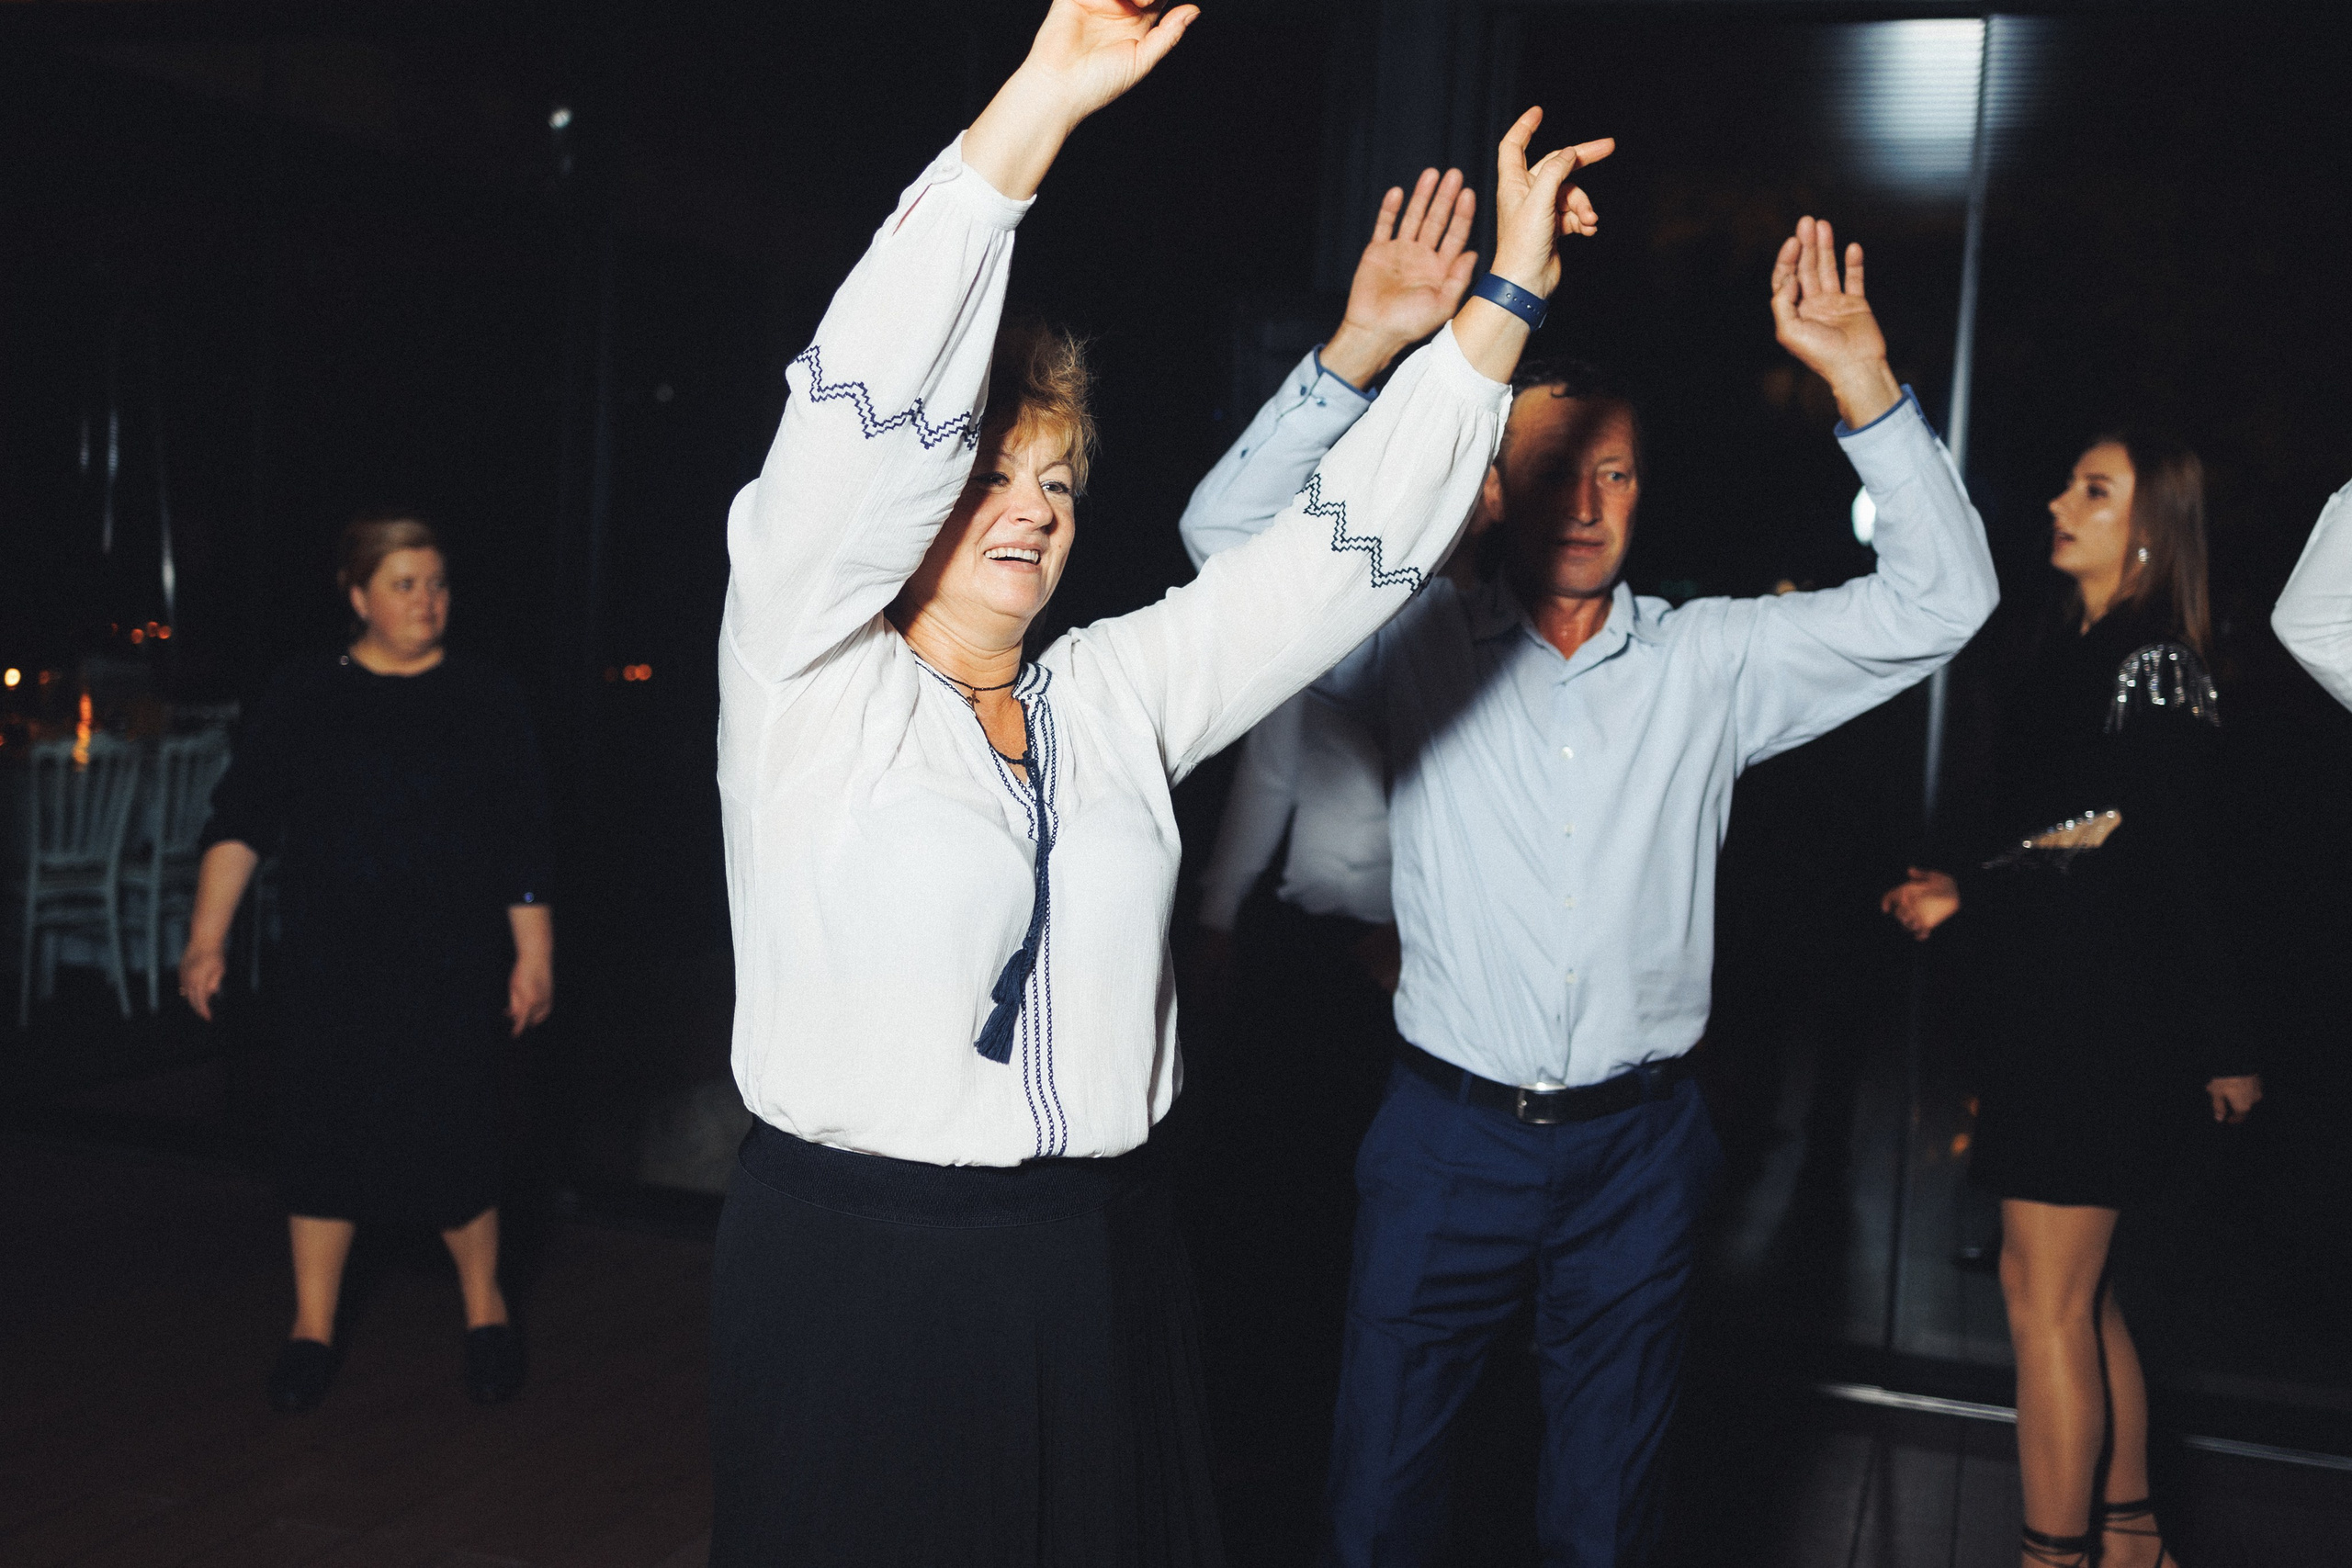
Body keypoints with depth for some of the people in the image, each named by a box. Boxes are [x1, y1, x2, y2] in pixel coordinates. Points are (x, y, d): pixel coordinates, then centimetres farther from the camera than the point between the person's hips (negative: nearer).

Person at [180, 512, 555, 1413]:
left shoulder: (486, 701, 3)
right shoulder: (303, 699, 4)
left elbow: (525, 843, 4)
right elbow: (239, 823, 2)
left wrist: (534, 958, 1)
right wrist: (207, 937, -6)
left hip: (453, 967, -1)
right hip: (331, 962, 1)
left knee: (452, 1136, -2)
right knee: (324, 1134, 6)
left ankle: (485, 1308, 21)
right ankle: (312, 1328, 23)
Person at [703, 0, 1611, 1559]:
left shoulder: (1119, 693, 9)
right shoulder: (814, 683, -4)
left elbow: (1344, 551, 5)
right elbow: (867, 415, -18)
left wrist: (1507, 297, 2)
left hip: (1102, 1263, 4)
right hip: (856, 1270, -4)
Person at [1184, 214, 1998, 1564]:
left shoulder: (1710, 661, 2)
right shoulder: (1422, 648, -2)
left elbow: (1941, 598, -3)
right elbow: (1242, 540, -14)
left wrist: (1862, 381, -16)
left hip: (1638, 1146, 1)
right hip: (1452, 1133, -1)